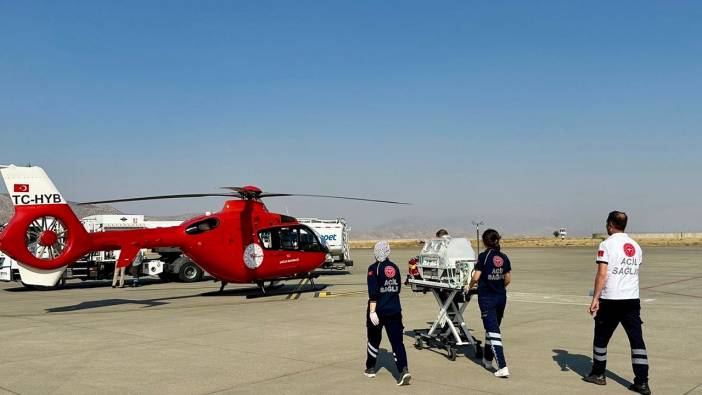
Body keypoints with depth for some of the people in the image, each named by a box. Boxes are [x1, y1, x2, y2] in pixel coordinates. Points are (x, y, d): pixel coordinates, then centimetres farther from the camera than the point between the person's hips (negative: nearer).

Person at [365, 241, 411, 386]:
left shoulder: (374, 268, -10)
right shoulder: (394, 268, 8)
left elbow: (373, 292, -18)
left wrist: (372, 311, -20)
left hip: (378, 310, -3)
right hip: (395, 310, 4)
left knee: (374, 339, 15)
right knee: (397, 340, -1)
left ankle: (371, 368, 30)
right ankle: (404, 370, -18)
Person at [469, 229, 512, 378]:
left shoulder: (484, 256, -12)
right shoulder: (504, 257, 4)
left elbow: (476, 277, -14)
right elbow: (508, 279, 8)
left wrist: (470, 286, 6)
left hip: (487, 298, -6)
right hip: (501, 297, 6)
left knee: (493, 331, -5)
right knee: (492, 328, 21)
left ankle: (502, 367, -13)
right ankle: (487, 360, 36)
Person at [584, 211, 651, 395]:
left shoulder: (607, 244, -7)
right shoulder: (636, 246, 10)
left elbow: (602, 274, -14)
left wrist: (595, 299, -11)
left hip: (610, 299, -4)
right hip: (632, 299, 4)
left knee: (601, 337, 12)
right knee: (637, 340, 3)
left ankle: (598, 374, 24)